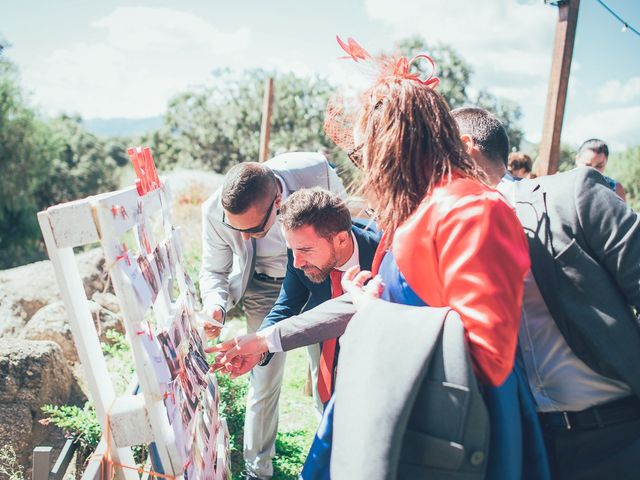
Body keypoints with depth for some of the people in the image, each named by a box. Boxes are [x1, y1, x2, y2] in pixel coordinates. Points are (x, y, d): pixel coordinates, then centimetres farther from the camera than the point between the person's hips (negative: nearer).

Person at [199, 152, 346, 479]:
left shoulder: (317, 172, -31)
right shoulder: (215, 212, -26)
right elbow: (213, 271, -7)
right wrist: (215, 305, -28)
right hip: (265, 289, 0)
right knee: (265, 381, 1)